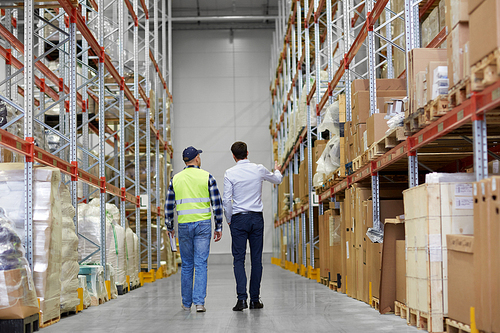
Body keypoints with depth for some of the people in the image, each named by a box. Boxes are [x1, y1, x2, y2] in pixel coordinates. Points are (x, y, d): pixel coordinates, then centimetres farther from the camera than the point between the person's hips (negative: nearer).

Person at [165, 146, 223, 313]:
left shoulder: (176, 179, 5)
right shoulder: (207, 177, -1)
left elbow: (169, 206, 7)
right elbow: (217, 204, -3)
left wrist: (169, 227, 19)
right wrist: (218, 227, 3)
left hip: (184, 225, 2)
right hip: (203, 224, -2)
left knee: (186, 265, 12)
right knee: (201, 264, -1)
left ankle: (187, 303, 17)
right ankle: (199, 302, -10)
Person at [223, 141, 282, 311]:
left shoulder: (230, 173, -5)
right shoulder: (259, 169, 2)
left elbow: (226, 200, -7)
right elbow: (277, 179, 21)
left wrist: (229, 220, 7)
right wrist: (277, 170, 44)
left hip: (238, 218, -2)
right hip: (257, 217, 2)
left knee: (239, 259, -2)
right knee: (256, 259, 6)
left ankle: (242, 298, -13)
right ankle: (255, 299, 9)